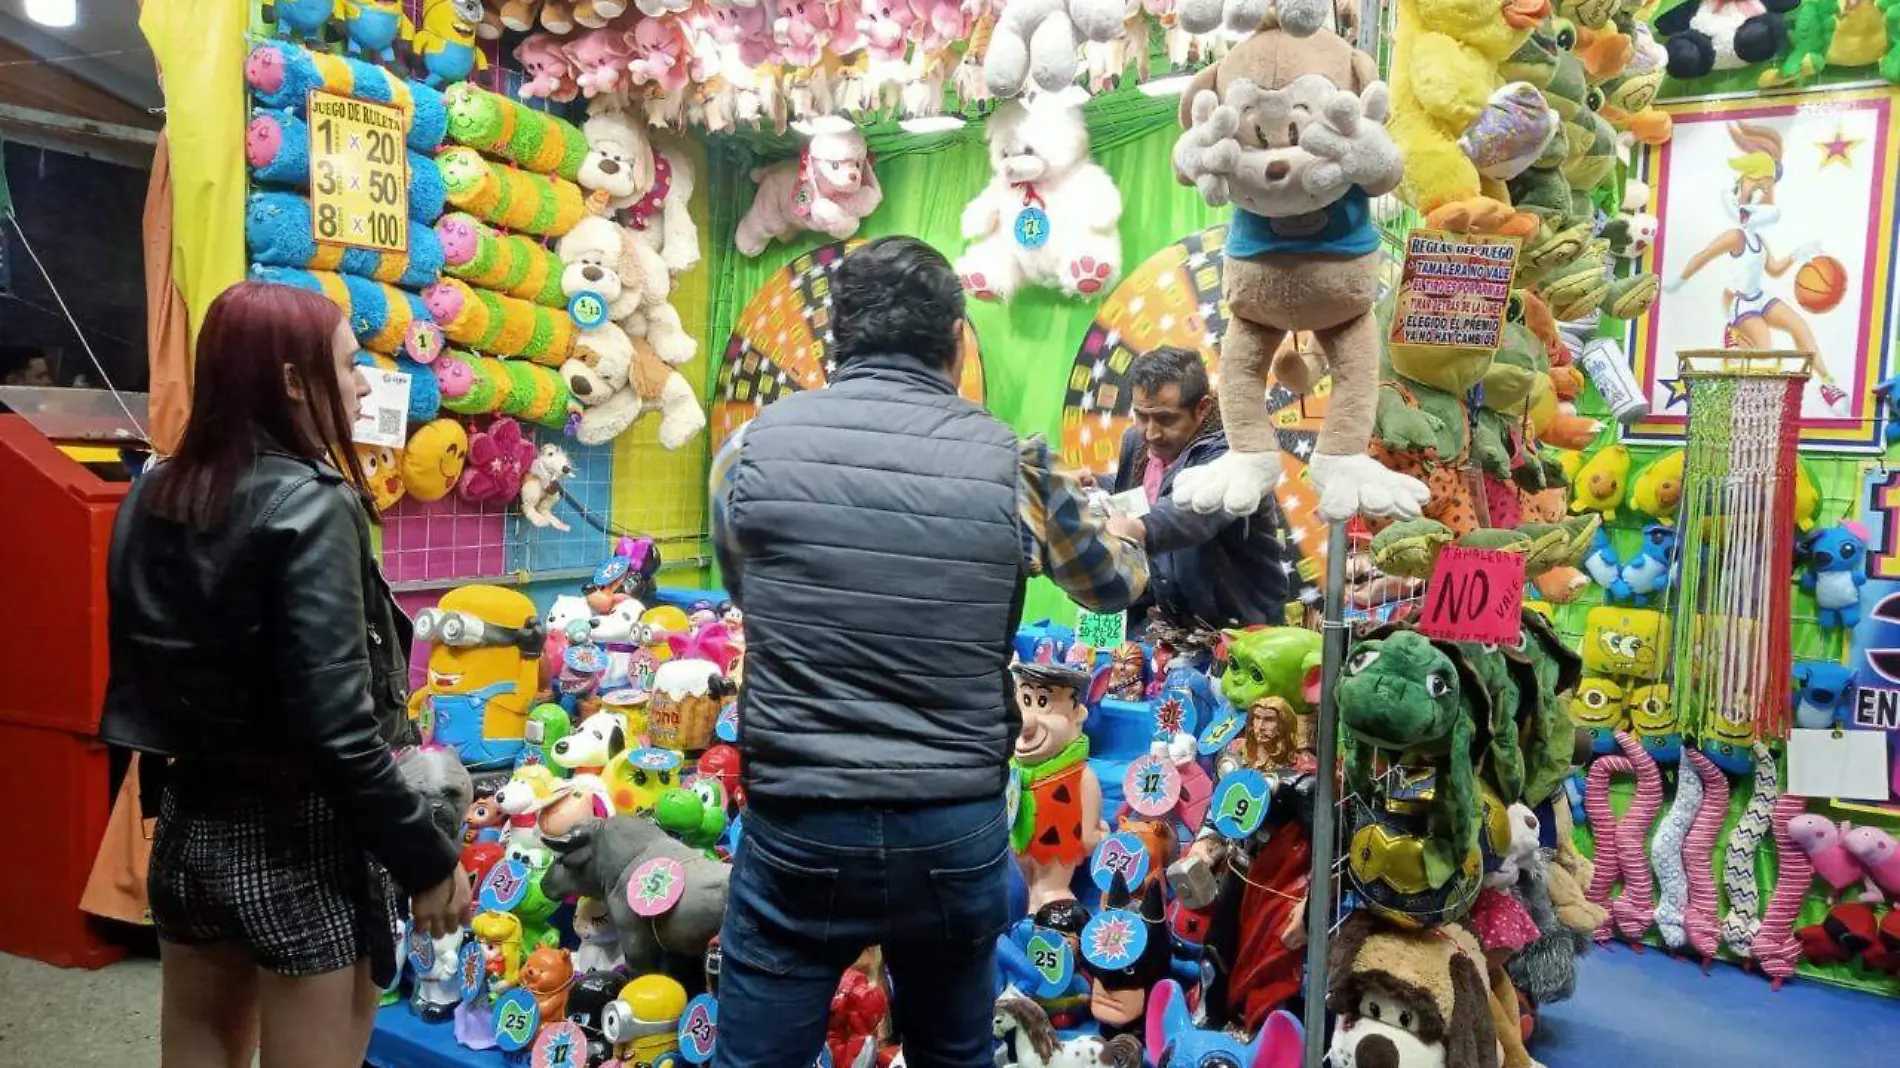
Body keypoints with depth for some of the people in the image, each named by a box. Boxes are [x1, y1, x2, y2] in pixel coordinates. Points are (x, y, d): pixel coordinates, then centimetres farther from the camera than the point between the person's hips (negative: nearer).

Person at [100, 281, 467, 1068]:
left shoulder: (153, 497, 3)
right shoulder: (309, 505, -19)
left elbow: (146, 675, 10)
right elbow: (335, 724, -24)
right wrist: (426, 858, -16)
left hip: (189, 824, 8)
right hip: (297, 840, -7)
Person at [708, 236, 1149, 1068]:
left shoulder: (753, 449, -5)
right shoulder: (1011, 463, -5)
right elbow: (1116, 586, 14)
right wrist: (1128, 537, 37)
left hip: (797, 826, -1)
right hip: (959, 830, 2)